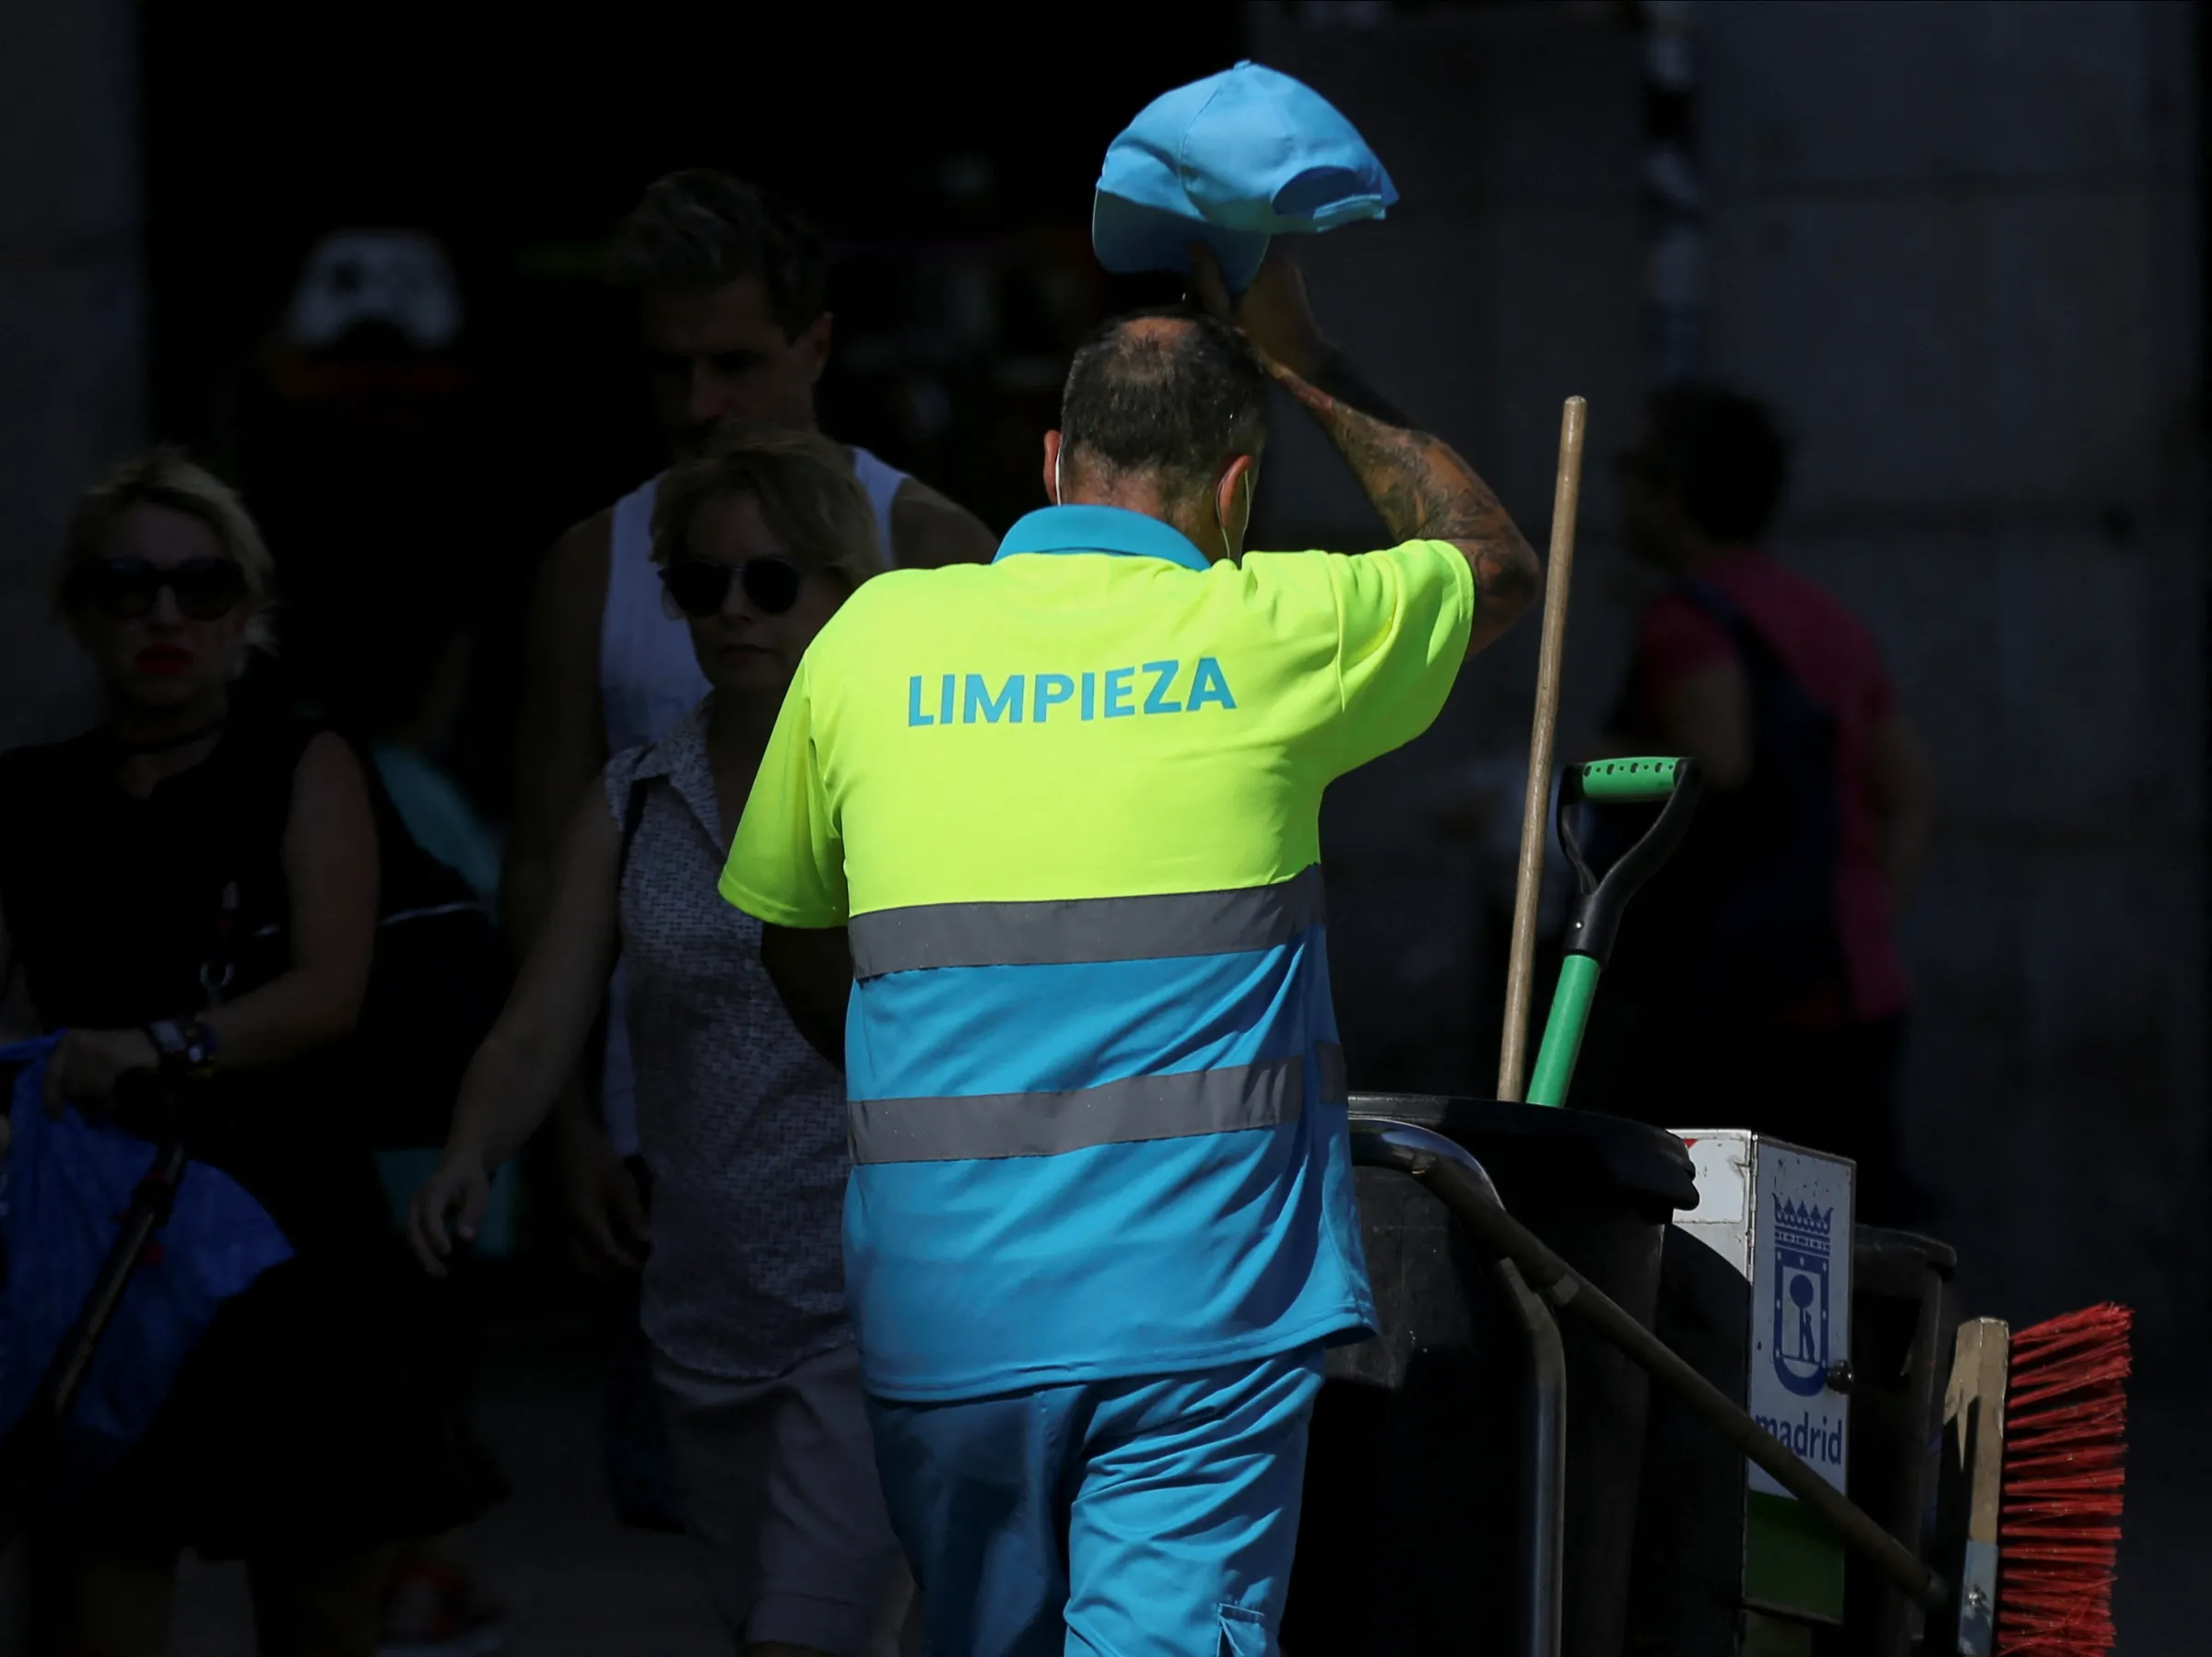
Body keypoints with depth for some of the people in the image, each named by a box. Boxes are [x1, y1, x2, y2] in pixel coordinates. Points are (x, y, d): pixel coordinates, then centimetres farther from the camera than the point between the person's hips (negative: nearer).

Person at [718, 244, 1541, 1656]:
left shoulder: (875, 640, 5)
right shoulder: (1269, 636, -2)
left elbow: (793, 938, 18)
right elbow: (1498, 563, 19)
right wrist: (1304, 361, 25)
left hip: (943, 1311, 3)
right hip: (1203, 1306, -3)